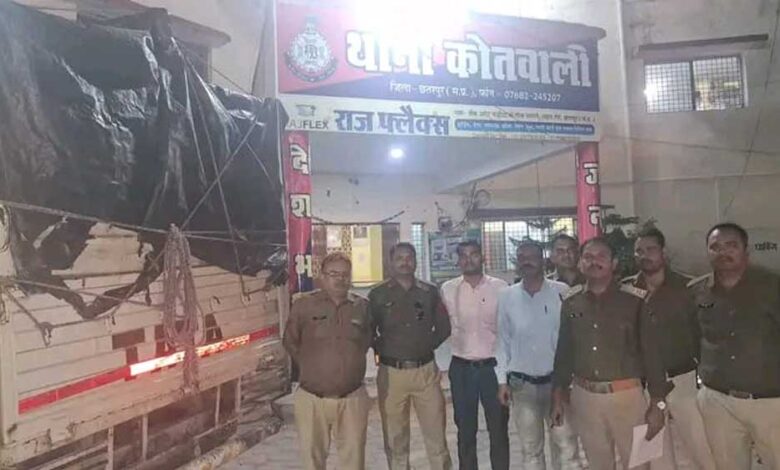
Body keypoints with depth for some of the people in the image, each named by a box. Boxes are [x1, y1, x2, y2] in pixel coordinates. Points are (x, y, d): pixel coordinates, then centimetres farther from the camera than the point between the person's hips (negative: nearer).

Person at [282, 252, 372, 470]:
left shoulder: (362, 306, 2)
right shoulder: (303, 304, -4)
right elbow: (290, 342, 7)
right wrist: (310, 365, 6)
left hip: (352, 399, 1)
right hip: (312, 399, -1)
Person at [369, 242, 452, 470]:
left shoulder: (429, 292, 6)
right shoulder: (377, 294, 1)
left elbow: (444, 327, 13)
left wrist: (427, 347, 5)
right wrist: (383, 350, -2)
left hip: (426, 371, 1)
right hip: (391, 373, -1)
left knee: (436, 435, 6)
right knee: (395, 439, 8)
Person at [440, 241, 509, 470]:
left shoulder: (500, 287, -3)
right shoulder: (447, 289, 1)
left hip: (493, 365, -1)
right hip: (461, 367, 1)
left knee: (498, 429, 10)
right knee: (465, 431, 13)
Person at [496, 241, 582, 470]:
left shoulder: (562, 292, -7)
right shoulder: (507, 297, 0)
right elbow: (503, 341, 5)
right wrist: (502, 380, 3)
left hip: (557, 381, -2)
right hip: (521, 384, 2)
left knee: (566, 447, 5)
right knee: (530, 449, 15)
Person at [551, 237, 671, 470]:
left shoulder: (635, 300, -8)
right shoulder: (570, 301, 1)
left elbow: (652, 352, -5)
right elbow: (564, 350, 8)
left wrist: (658, 402, -5)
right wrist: (558, 394, 10)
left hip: (626, 396, -3)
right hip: (583, 397, 3)